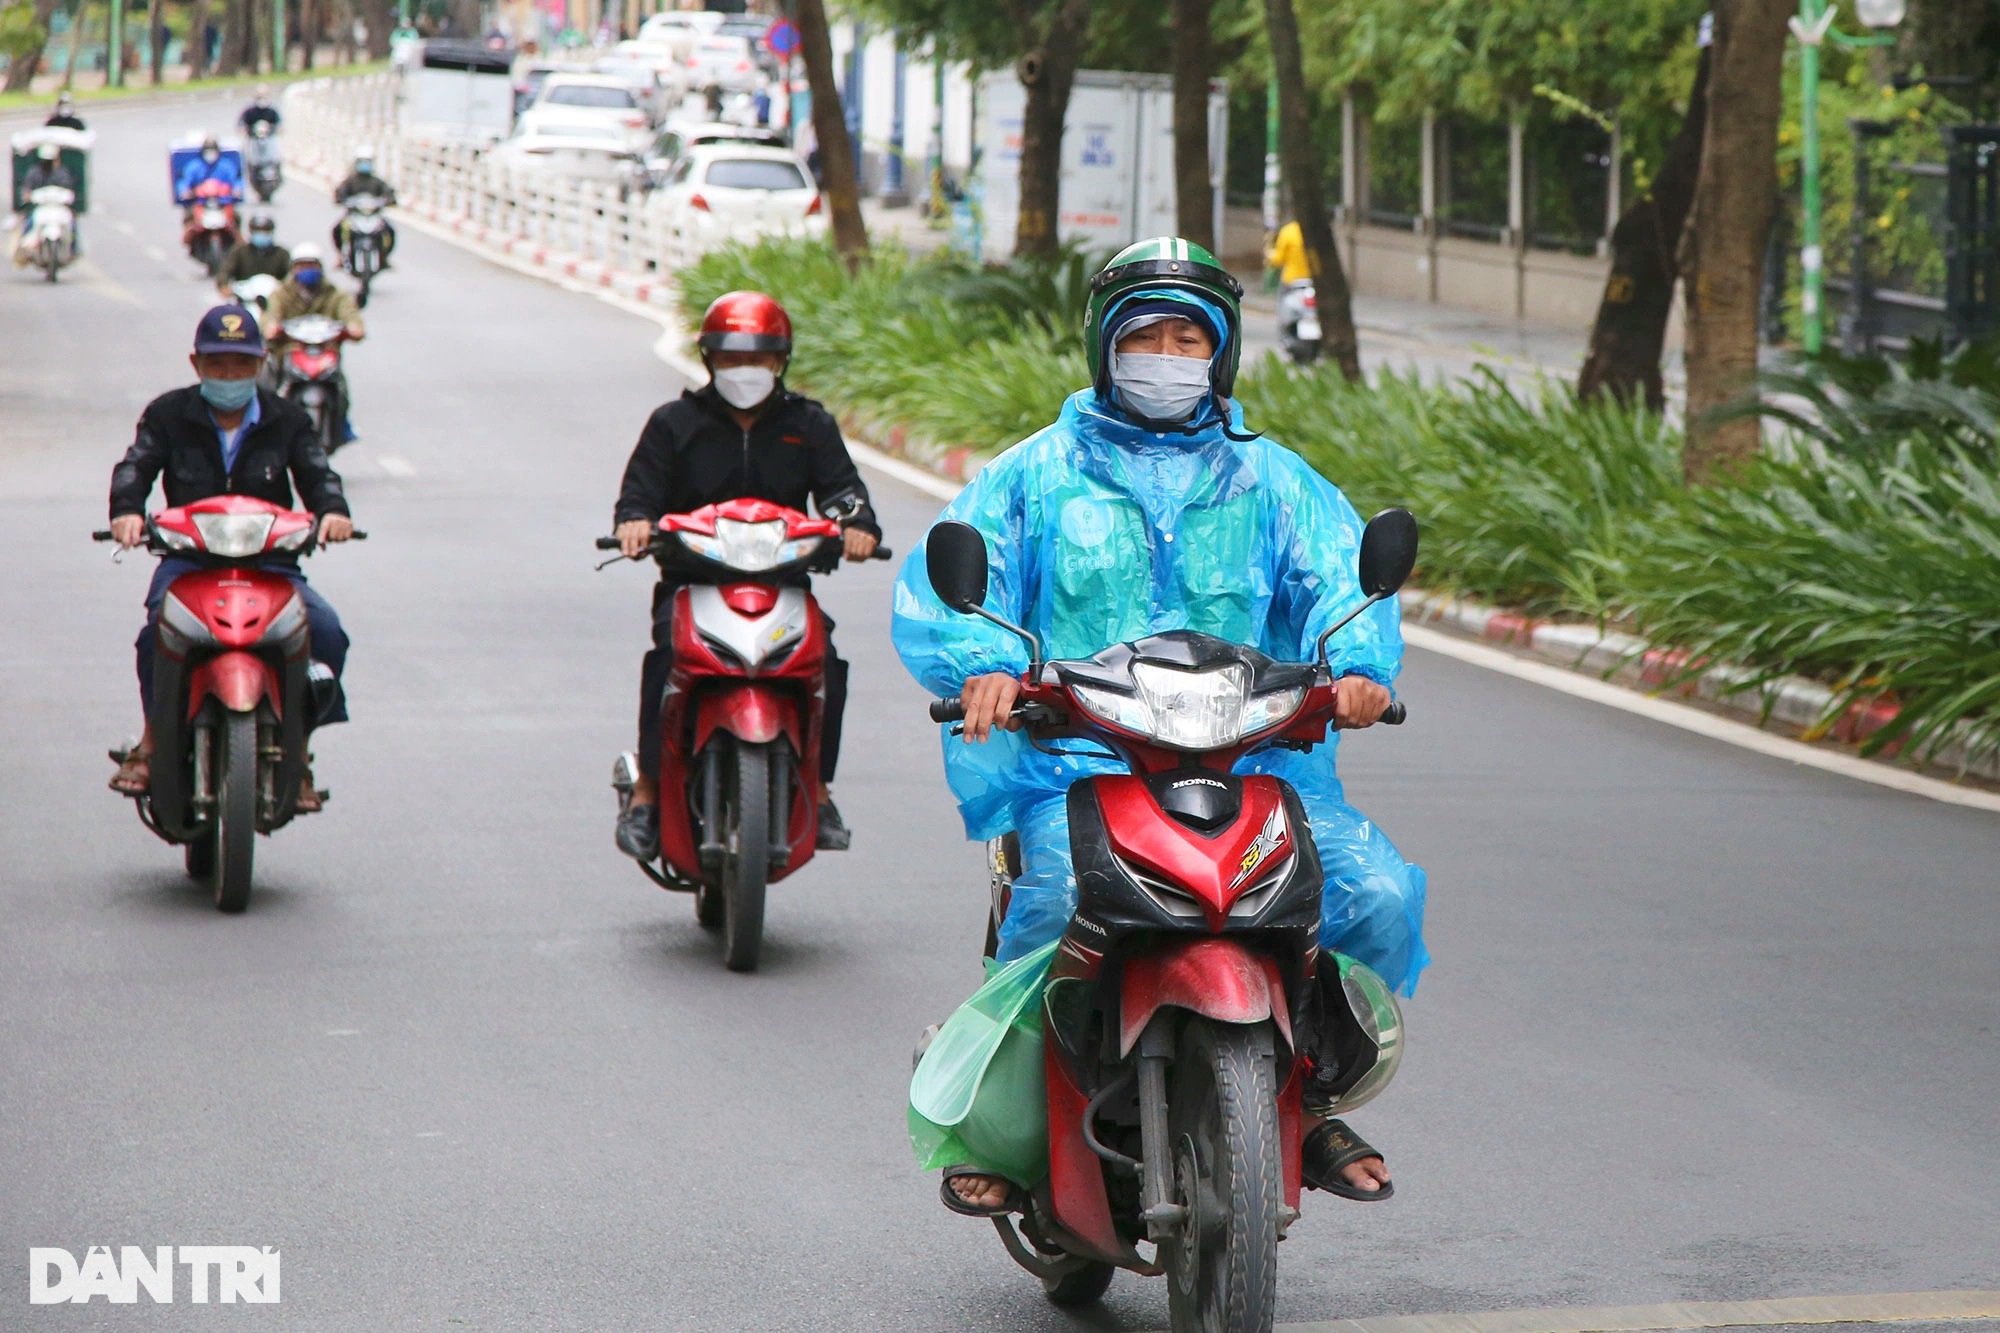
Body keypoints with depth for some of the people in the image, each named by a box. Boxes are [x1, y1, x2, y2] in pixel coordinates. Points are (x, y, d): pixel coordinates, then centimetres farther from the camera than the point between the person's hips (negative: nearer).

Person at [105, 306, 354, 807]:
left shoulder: (286, 421, 11)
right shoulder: (169, 415, 7)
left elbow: (316, 473, 0)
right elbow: (135, 465, -6)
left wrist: (332, 511, -24)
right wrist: (127, 511, -29)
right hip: (188, 557, -1)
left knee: (325, 630, -24)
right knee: (163, 617, -34)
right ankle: (153, 737, -17)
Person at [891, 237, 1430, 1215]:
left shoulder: (1270, 482, 21)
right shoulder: (1038, 474, 16)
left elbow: (1341, 574, 6)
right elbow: (943, 580, 4)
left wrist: (1357, 661, -17)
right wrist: (984, 663, -19)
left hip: (1252, 767, 3)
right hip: (1076, 772, -2)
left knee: (1379, 891, -20)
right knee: (1068, 892, -35)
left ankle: (1309, 1091, 3)